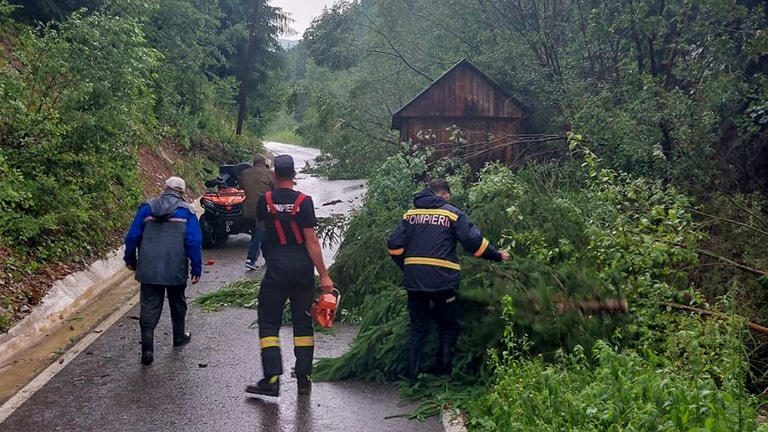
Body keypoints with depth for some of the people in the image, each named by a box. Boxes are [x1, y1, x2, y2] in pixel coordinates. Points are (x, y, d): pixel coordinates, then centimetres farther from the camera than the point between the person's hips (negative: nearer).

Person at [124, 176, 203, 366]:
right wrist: (197, 268, 0)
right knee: (177, 303, 21)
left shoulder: (147, 208, 5)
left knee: (149, 308, 1)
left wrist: (130, 260, 18)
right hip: (176, 270, -1)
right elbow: (194, 242, -6)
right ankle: (179, 336, 36)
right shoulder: (186, 211, -1)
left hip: (149, 270, 1)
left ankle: (147, 349, -9)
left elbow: (132, 236, 5)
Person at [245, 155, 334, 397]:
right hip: (302, 270, 1)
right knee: (303, 323, 10)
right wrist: (324, 276, -7)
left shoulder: (265, 201, -1)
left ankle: (272, 379, -6)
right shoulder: (304, 201, -6)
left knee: (269, 323, 4)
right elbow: (311, 241, -10)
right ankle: (304, 379, 13)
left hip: (276, 270, 0)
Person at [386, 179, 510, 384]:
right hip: (441, 280, -3)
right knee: (448, 328, 13)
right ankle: (443, 375, 13)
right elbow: (474, 242, -5)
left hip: (413, 280, 4)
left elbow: (394, 245, 5)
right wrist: (498, 255, 9)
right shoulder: (452, 214, 0)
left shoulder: (410, 214, 10)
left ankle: (413, 378, 12)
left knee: (417, 329, 12)